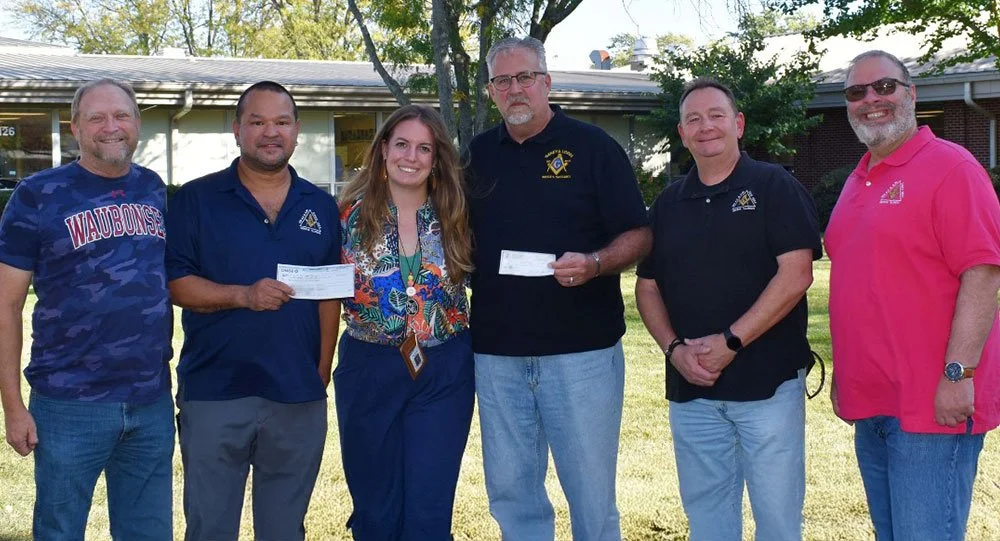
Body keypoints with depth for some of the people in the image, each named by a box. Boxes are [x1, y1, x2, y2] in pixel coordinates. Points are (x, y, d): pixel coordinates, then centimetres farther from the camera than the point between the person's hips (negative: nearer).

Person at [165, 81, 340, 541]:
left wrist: (323, 371, 4)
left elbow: (330, 295, 12)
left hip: (300, 396, 3)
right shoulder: (195, 200, 0)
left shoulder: (321, 207, 10)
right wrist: (244, 296, -20)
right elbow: (174, 283, -5)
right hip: (214, 393, -2)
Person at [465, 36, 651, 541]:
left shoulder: (592, 146, -2)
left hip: (581, 351, -4)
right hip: (496, 353, 4)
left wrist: (594, 263, -22)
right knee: (510, 491, 11)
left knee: (591, 490, 4)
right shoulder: (477, 154, 10)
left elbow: (637, 235, -3)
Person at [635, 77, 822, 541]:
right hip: (690, 387, 5)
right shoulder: (668, 203, 13)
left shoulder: (774, 186, -2)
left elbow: (796, 273, -12)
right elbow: (647, 286, 13)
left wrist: (730, 342, -17)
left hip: (767, 382, -4)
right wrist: (675, 348, -5)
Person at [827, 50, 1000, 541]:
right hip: (870, 404, 8)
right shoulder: (858, 182, 16)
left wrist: (957, 374, -21)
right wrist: (843, 374, 19)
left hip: (933, 407, -8)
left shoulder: (949, 166, -9)